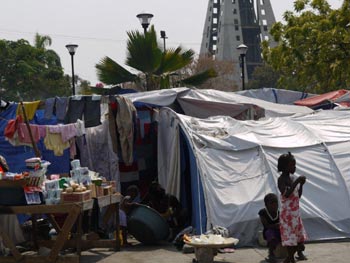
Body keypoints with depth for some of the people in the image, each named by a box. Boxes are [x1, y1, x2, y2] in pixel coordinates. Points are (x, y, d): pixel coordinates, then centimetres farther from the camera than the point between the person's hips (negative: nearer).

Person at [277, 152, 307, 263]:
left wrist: (301, 184, 1)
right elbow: (286, 194, -28)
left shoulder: (293, 178, 10)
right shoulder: (282, 179, -12)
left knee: (299, 236, 10)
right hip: (287, 213, -8)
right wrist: (296, 182, -25)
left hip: (296, 212, 8)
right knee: (290, 237, -6)